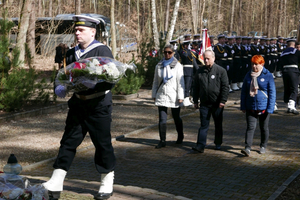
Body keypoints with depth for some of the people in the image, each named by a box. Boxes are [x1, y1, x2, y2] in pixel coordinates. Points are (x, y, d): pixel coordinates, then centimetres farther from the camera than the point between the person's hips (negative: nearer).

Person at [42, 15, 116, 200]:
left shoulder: (103, 51, -7)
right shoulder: (71, 54, 11)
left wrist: (92, 86, -30)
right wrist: (60, 88, -5)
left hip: (99, 105, -5)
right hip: (77, 104, 5)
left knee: (102, 143, 3)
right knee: (68, 142, 3)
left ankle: (107, 184, 20)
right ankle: (55, 185, 5)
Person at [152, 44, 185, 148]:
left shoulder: (177, 65, -2)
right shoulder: (159, 65, 8)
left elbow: (180, 82, -4)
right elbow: (155, 81, 14)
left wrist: (180, 96, -9)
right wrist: (154, 94, 13)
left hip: (173, 96, -2)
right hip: (161, 96, 2)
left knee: (176, 118, 11)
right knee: (162, 119, -3)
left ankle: (180, 137, 31)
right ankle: (162, 141, 3)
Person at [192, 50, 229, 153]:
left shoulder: (221, 71, -3)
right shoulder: (200, 71, 7)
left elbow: (225, 87, -5)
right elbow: (196, 87, 13)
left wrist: (223, 101, -12)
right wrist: (195, 101, 10)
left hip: (217, 104, -2)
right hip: (204, 103, 2)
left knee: (218, 125, 12)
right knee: (204, 125, -2)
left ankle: (218, 144, 26)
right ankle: (201, 145, -5)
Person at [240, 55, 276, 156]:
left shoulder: (268, 75, -6)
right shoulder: (248, 75, 4)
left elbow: (272, 93, -6)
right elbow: (244, 91, 10)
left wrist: (270, 108, -11)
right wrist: (243, 106, 6)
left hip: (264, 108, -2)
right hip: (251, 107, 2)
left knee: (264, 128, 12)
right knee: (250, 127, -7)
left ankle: (263, 146, 29)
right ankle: (247, 148, -11)